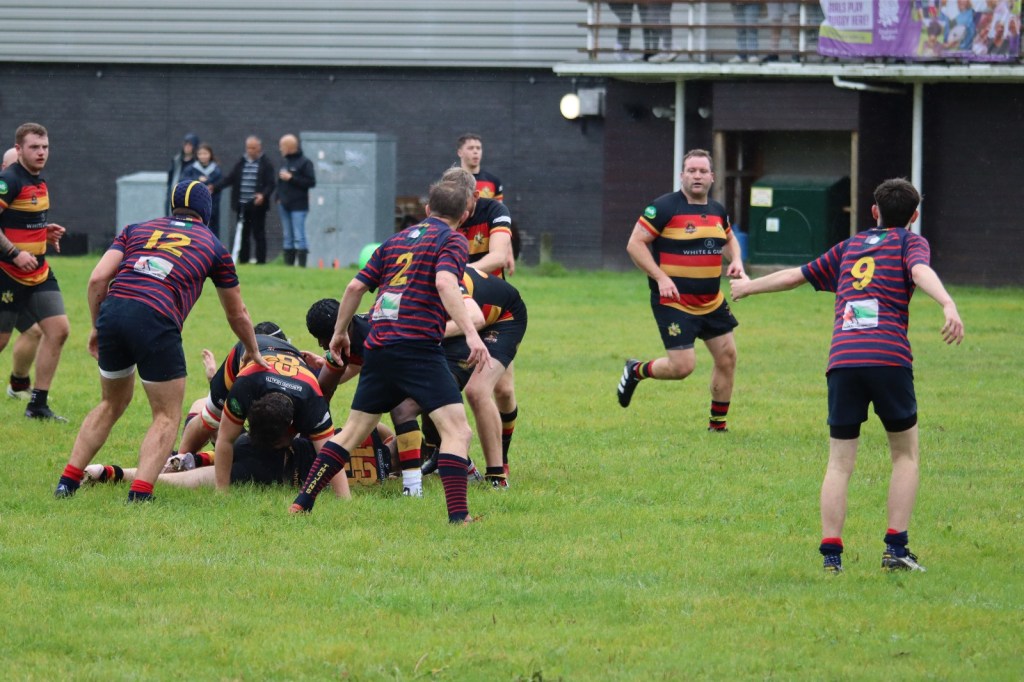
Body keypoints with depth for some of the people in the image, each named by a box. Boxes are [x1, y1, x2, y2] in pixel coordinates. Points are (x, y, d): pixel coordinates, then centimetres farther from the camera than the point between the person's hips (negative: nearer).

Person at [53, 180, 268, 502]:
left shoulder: (136, 230, 25)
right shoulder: (213, 246, 21)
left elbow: (98, 279, 11)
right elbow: (237, 313, 31)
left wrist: (96, 327, 23)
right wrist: (254, 353, 47)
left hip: (112, 310, 4)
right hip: (156, 320, -4)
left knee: (112, 404, 25)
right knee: (167, 416, 9)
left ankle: (68, 481, 22)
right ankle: (139, 493, -9)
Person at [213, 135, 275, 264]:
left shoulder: (265, 164, -1)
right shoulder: (241, 163, 13)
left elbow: (270, 184, -6)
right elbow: (230, 178, 10)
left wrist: (263, 195, -25)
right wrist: (215, 186, -4)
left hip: (257, 205, -5)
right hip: (241, 205, 5)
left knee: (258, 234, -1)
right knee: (242, 234, 7)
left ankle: (261, 260, 2)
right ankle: (243, 259, 12)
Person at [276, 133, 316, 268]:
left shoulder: (304, 162, -8)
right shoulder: (284, 161, 14)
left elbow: (311, 182, -14)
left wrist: (291, 178, -17)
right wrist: (278, 197, 9)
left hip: (298, 206, -7)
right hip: (284, 205, 7)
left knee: (299, 237, -10)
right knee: (288, 238, 10)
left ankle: (301, 265, -10)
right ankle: (288, 265, 14)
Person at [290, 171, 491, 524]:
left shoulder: (398, 239, 20)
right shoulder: (453, 241, 1)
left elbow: (356, 286, 17)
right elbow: (444, 284, -19)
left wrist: (340, 333, 30)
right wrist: (471, 334, -26)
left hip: (378, 347, 7)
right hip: (418, 346, -7)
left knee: (354, 429, 18)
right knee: (457, 430, -8)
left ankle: (303, 501, 19)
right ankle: (458, 515, -21)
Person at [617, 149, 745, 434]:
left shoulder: (717, 211, 8)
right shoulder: (665, 207, -13)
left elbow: (729, 239, 28)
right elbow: (635, 244, -13)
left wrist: (736, 260, 5)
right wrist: (661, 278, -21)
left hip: (711, 301, 7)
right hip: (674, 301, -7)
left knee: (727, 356, 5)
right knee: (682, 366, -12)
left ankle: (718, 423, 18)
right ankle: (636, 371, 17)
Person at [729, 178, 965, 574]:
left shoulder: (849, 247, 25)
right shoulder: (910, 242, 13)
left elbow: (796, 276, 34)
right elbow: (921, 272, -10)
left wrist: (749, 287, 51)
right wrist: (949, 306, -27)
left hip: (842, 361, 3)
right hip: (890, 357, -3)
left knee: (839, 463, 7)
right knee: (906, 453, 12)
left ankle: (830, 553, -3)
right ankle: (896, 549, 3)